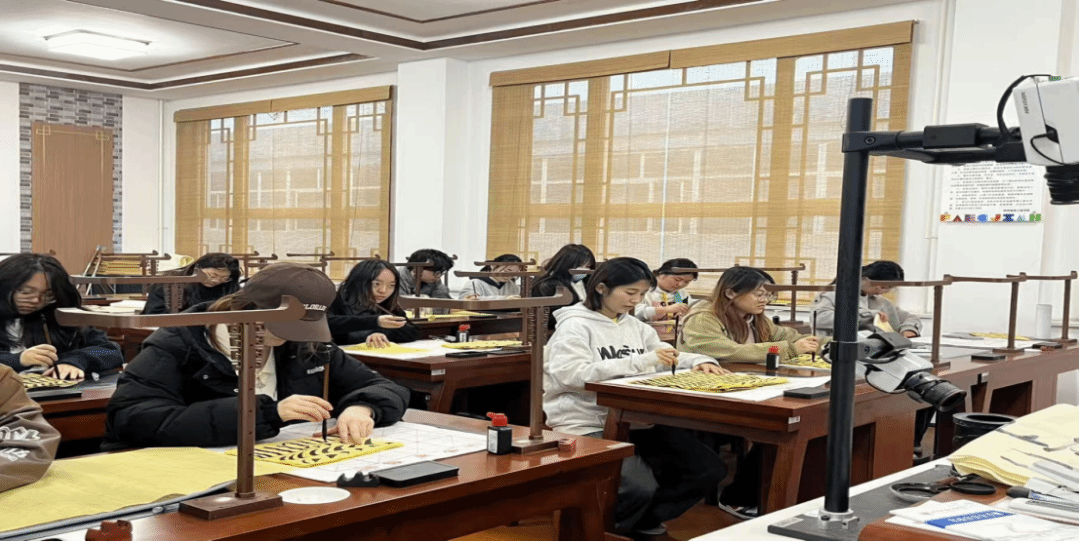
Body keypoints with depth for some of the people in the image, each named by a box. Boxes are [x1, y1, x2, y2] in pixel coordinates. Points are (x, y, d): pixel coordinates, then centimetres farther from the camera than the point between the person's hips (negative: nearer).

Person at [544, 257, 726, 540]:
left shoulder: (634, 326, 15)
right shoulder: (575, 326, -6)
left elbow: (666, 357, 26)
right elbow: (572, 374, -22)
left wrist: (699, 362, 2)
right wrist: (641, 362, -27)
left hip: (636, 422, 8)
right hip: (588, 427, -7)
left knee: (708, 470, -2)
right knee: (639, 487, -28)